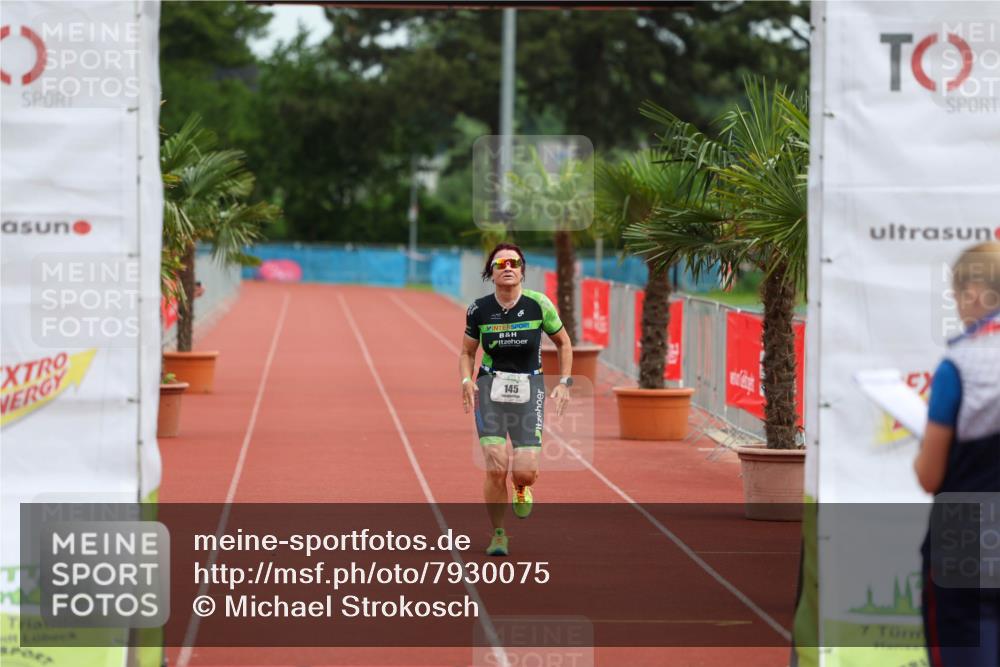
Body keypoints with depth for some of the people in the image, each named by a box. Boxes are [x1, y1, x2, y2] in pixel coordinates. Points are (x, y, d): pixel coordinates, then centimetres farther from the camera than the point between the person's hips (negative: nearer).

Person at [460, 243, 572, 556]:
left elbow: (563, 343, 8)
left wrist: (564, 383, 0)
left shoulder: (538, 304, -7)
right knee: (496, 468, -12)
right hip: (490, 389, 0)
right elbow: (467, 352, 11)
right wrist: (467, 381, -8)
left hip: (529, 389, 0)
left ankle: (521, 489, 29)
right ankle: (498, 535, 8)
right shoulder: (479, 309, -3)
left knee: (525, 472, -11)